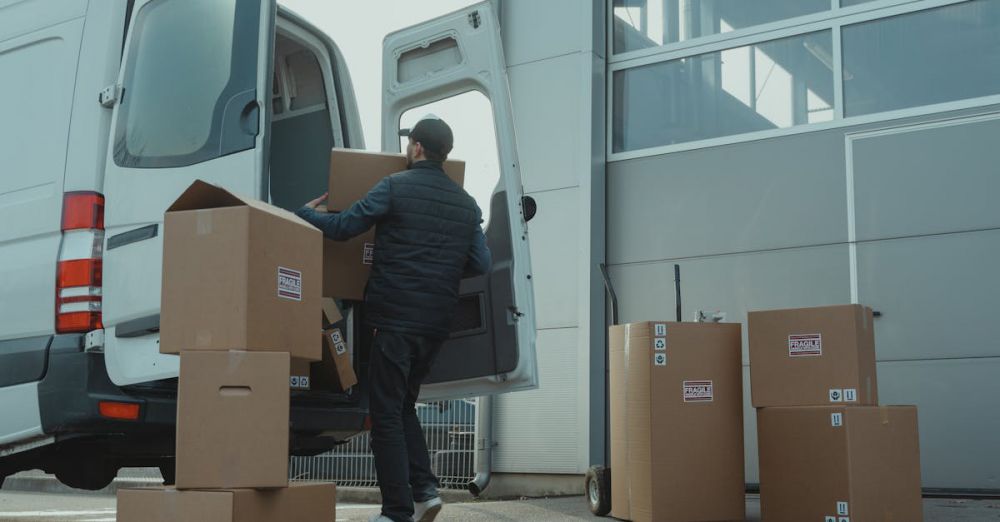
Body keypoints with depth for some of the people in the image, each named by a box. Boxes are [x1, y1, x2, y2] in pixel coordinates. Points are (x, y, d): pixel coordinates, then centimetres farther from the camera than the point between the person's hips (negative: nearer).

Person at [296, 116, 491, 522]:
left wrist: (306, 213, 13)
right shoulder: (466, 204, 12)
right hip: (436, 324, 6)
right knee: (404, 406, 20)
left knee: (387, 414, 1)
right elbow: (481, 264, 10)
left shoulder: (395, 187, -6)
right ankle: (424, 489, 8)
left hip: (395, 319, -6)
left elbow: (342, 227, -6)